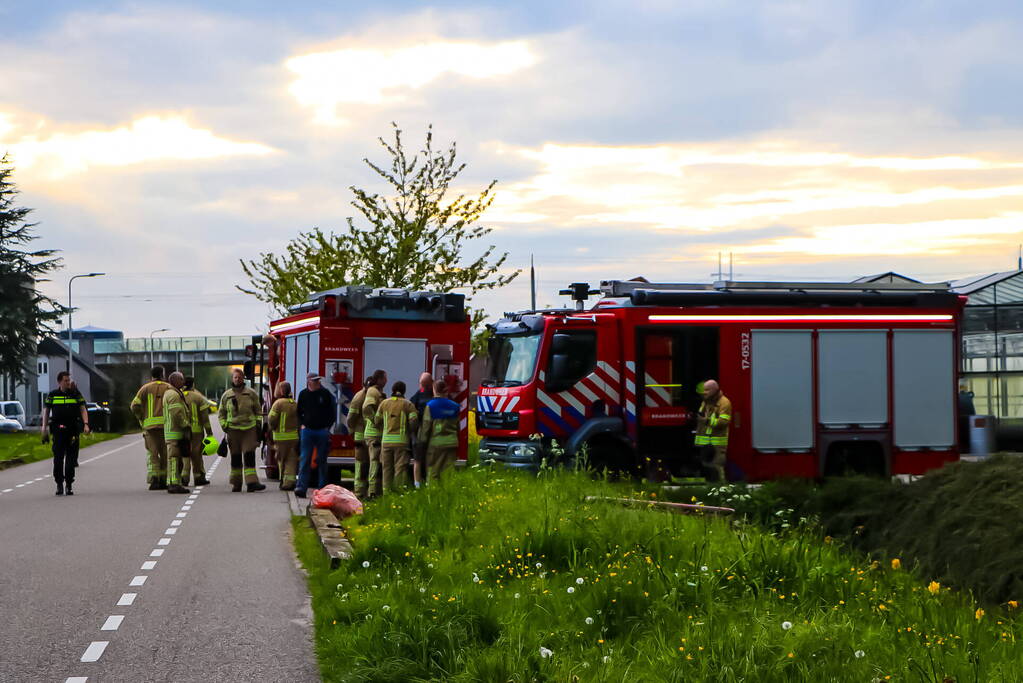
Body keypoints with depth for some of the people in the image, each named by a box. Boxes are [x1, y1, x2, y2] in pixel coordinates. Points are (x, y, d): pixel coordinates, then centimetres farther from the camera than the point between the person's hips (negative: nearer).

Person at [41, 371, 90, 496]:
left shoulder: (76, 394, 9)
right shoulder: (52, 395, 7)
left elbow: (83, 410, 7)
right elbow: (46, 411, 11)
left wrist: (85, 424, -8)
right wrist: (44, 428, 3)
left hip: (72, 429, 1)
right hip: (58, 429, -1)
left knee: (71, 459, 1)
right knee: (58, 457, -2)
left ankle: (69, 485, 6)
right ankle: (59, 484, 5)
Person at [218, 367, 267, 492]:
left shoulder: (251, 394, 6)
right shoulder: (226, 395, 9)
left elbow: (257, 410, 13)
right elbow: (221, 413, 15)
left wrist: (258, 424, 6)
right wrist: (224, 426, 3)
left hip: (249, 429, -1)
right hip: (233, 429, 1)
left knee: (249, 456, -9)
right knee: (235, 457, 6)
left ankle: (251, 482, -15)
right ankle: (236, 483, 13)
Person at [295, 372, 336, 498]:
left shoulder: (325, 393, 1)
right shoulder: (303, 394, 5)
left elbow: (333, 412, 6)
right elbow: (298, 412, 15)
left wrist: (328, 426, -2)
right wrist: (302, 424, 4)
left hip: (322, 431, 0)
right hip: (307, 430, 0)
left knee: (322, 460, 6)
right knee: (304, 459, -9)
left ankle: (323, 487, 14)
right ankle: (301, 487, -16)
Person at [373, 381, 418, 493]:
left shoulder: (384, 403, 9)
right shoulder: (407, 404, 0)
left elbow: (377, 421, 6)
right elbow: (413, 421, -9)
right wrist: (409, 432, 9)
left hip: (386, 440, 3)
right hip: (401, 440, -3)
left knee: (387, 468, 9)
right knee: (400, 467, -3)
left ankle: (387, 491, 7)